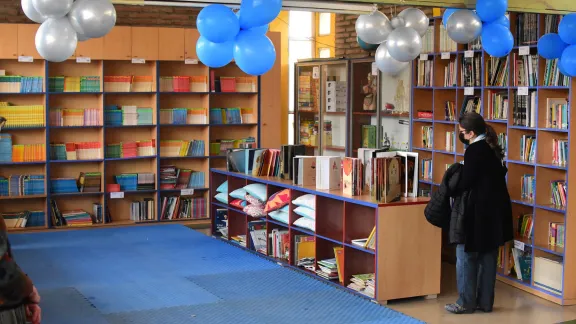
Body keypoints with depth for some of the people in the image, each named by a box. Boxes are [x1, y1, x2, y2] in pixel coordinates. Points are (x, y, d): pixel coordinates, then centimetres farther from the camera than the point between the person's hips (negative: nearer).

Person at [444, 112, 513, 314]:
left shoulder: (474, 150, -16)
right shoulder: (491, 147, 10)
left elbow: (466, 183, -15)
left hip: (478, 210, -9)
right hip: (495, 208, 9)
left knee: (466, 256, 1)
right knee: (488, 257, 13)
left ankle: (466, 303, 6)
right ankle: (485, 302, 19)